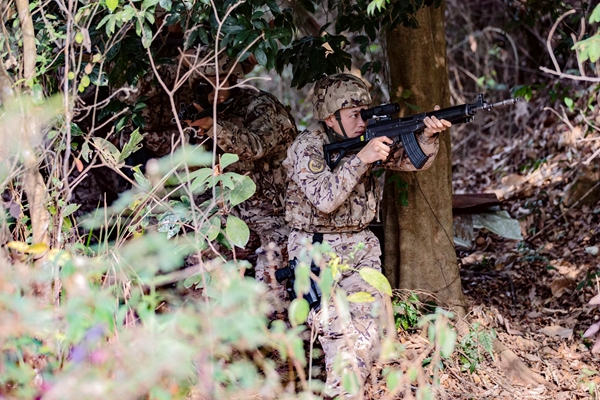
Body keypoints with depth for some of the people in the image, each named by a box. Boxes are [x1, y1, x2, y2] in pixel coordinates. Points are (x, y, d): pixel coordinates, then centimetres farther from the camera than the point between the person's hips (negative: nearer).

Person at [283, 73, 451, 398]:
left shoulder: (367, 138, 4)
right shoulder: (307, 147, -13)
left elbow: (410, 160, 1)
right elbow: (324, 199, -26)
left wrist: (428, 136, -20)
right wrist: (361, 159, -31)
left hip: (360, 247, 5)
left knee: (370, 318, -9)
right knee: (337, 326, -20)